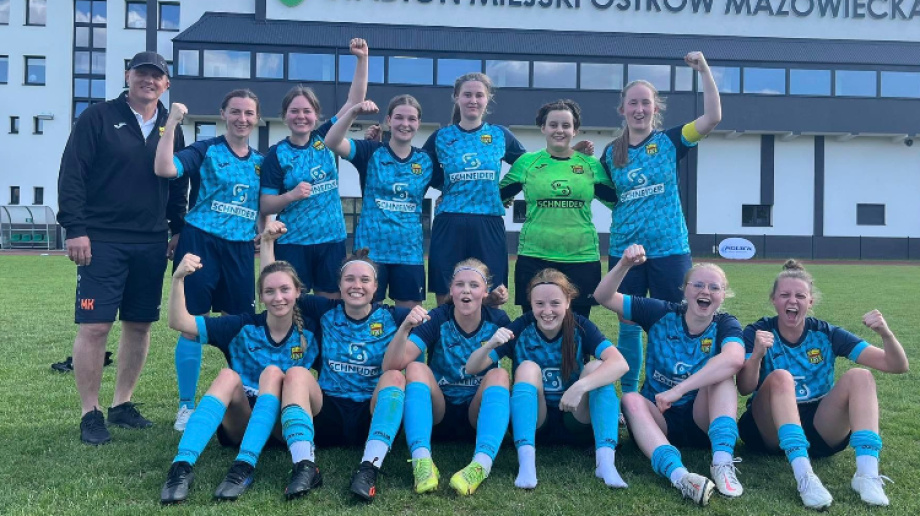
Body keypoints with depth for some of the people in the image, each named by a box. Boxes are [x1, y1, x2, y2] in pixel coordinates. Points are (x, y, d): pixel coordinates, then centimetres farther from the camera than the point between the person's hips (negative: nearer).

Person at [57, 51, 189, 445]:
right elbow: (71, 174, -6)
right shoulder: (99, 117, -2)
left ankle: (122, 404, 22)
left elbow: (178, 184, 17)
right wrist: (74, 228, -13)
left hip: (151, 245, 5)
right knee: (94, 326, -5)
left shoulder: (171, 128, 12)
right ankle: (90, 413, 8)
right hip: (102, 241, -4)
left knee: (139, 326, 8)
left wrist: (178, 229, 12)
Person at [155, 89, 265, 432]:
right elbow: (164, 169, -17)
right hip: (201, 242, -4)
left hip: (241, 249, 4)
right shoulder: (205, 150, 0)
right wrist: (172, 122, -17)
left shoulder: (260, 162, 14)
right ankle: (186, 406, 12)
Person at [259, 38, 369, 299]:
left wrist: (362, 59, -6)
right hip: (293, 243, -3)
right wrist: (291, 195, -21)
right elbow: (266, 206, -4)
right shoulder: (276, 154, -3)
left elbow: (354, 101, 1)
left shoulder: (324, 139, 4)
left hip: (332, 240, 3)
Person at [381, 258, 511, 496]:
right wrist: (405, 328, -40)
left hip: (479, 415, 1)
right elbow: (391, 365, -23)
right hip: (437, 413, 0)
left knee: (499, 374, -28)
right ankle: (422, 460, -43)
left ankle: (482, 464, -46)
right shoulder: (437, 319, -12)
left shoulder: (498, 321, -6)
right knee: (416, 368, -27)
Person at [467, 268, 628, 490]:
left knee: (597, 368, -22)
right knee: (528, 367, -26)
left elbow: (620, 363, -27)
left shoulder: (580, 328, -11)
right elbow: (472, 368, -17)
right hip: (533, 421, 0)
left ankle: (605, 458, -34)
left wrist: (580, 386, -42)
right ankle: (526, 459, -41)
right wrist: (489, 346, -39)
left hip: (575, 420, 0)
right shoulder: (521, 328, -11)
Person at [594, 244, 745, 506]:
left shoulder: (725, 325, -9)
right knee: (631, 399, -31)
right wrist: (624, 265, -27)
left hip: (703, 419, -1)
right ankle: (678, 475, -52)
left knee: (722, 373, -25)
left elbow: (734, 359, -34)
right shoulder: (662, 314, -5)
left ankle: (723, 463, -37)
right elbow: (604, 297, -8)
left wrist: (678, 390, -41)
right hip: (658, 418, 1)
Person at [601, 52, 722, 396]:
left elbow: (713, 116, -12)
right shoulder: (611, 153, 7)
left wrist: (704, 71, -17)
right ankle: (628, 396, 23)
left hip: (669, 249, -2)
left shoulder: (669, 142, 0)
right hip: (624, 250, 2)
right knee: (628, 326, 10)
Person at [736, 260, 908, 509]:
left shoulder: (825, 334, 0)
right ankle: (804, 475, -43)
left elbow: (897, 366, -5)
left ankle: (867, 473, -31)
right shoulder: (758, 332, -5)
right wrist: (757, 355, -39)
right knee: (780, 377, -30)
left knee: (859, 376, -18)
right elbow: (744, 388, -20)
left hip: (820, 431, 3)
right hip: (769, 430, -2)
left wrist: (885, 334, -25)